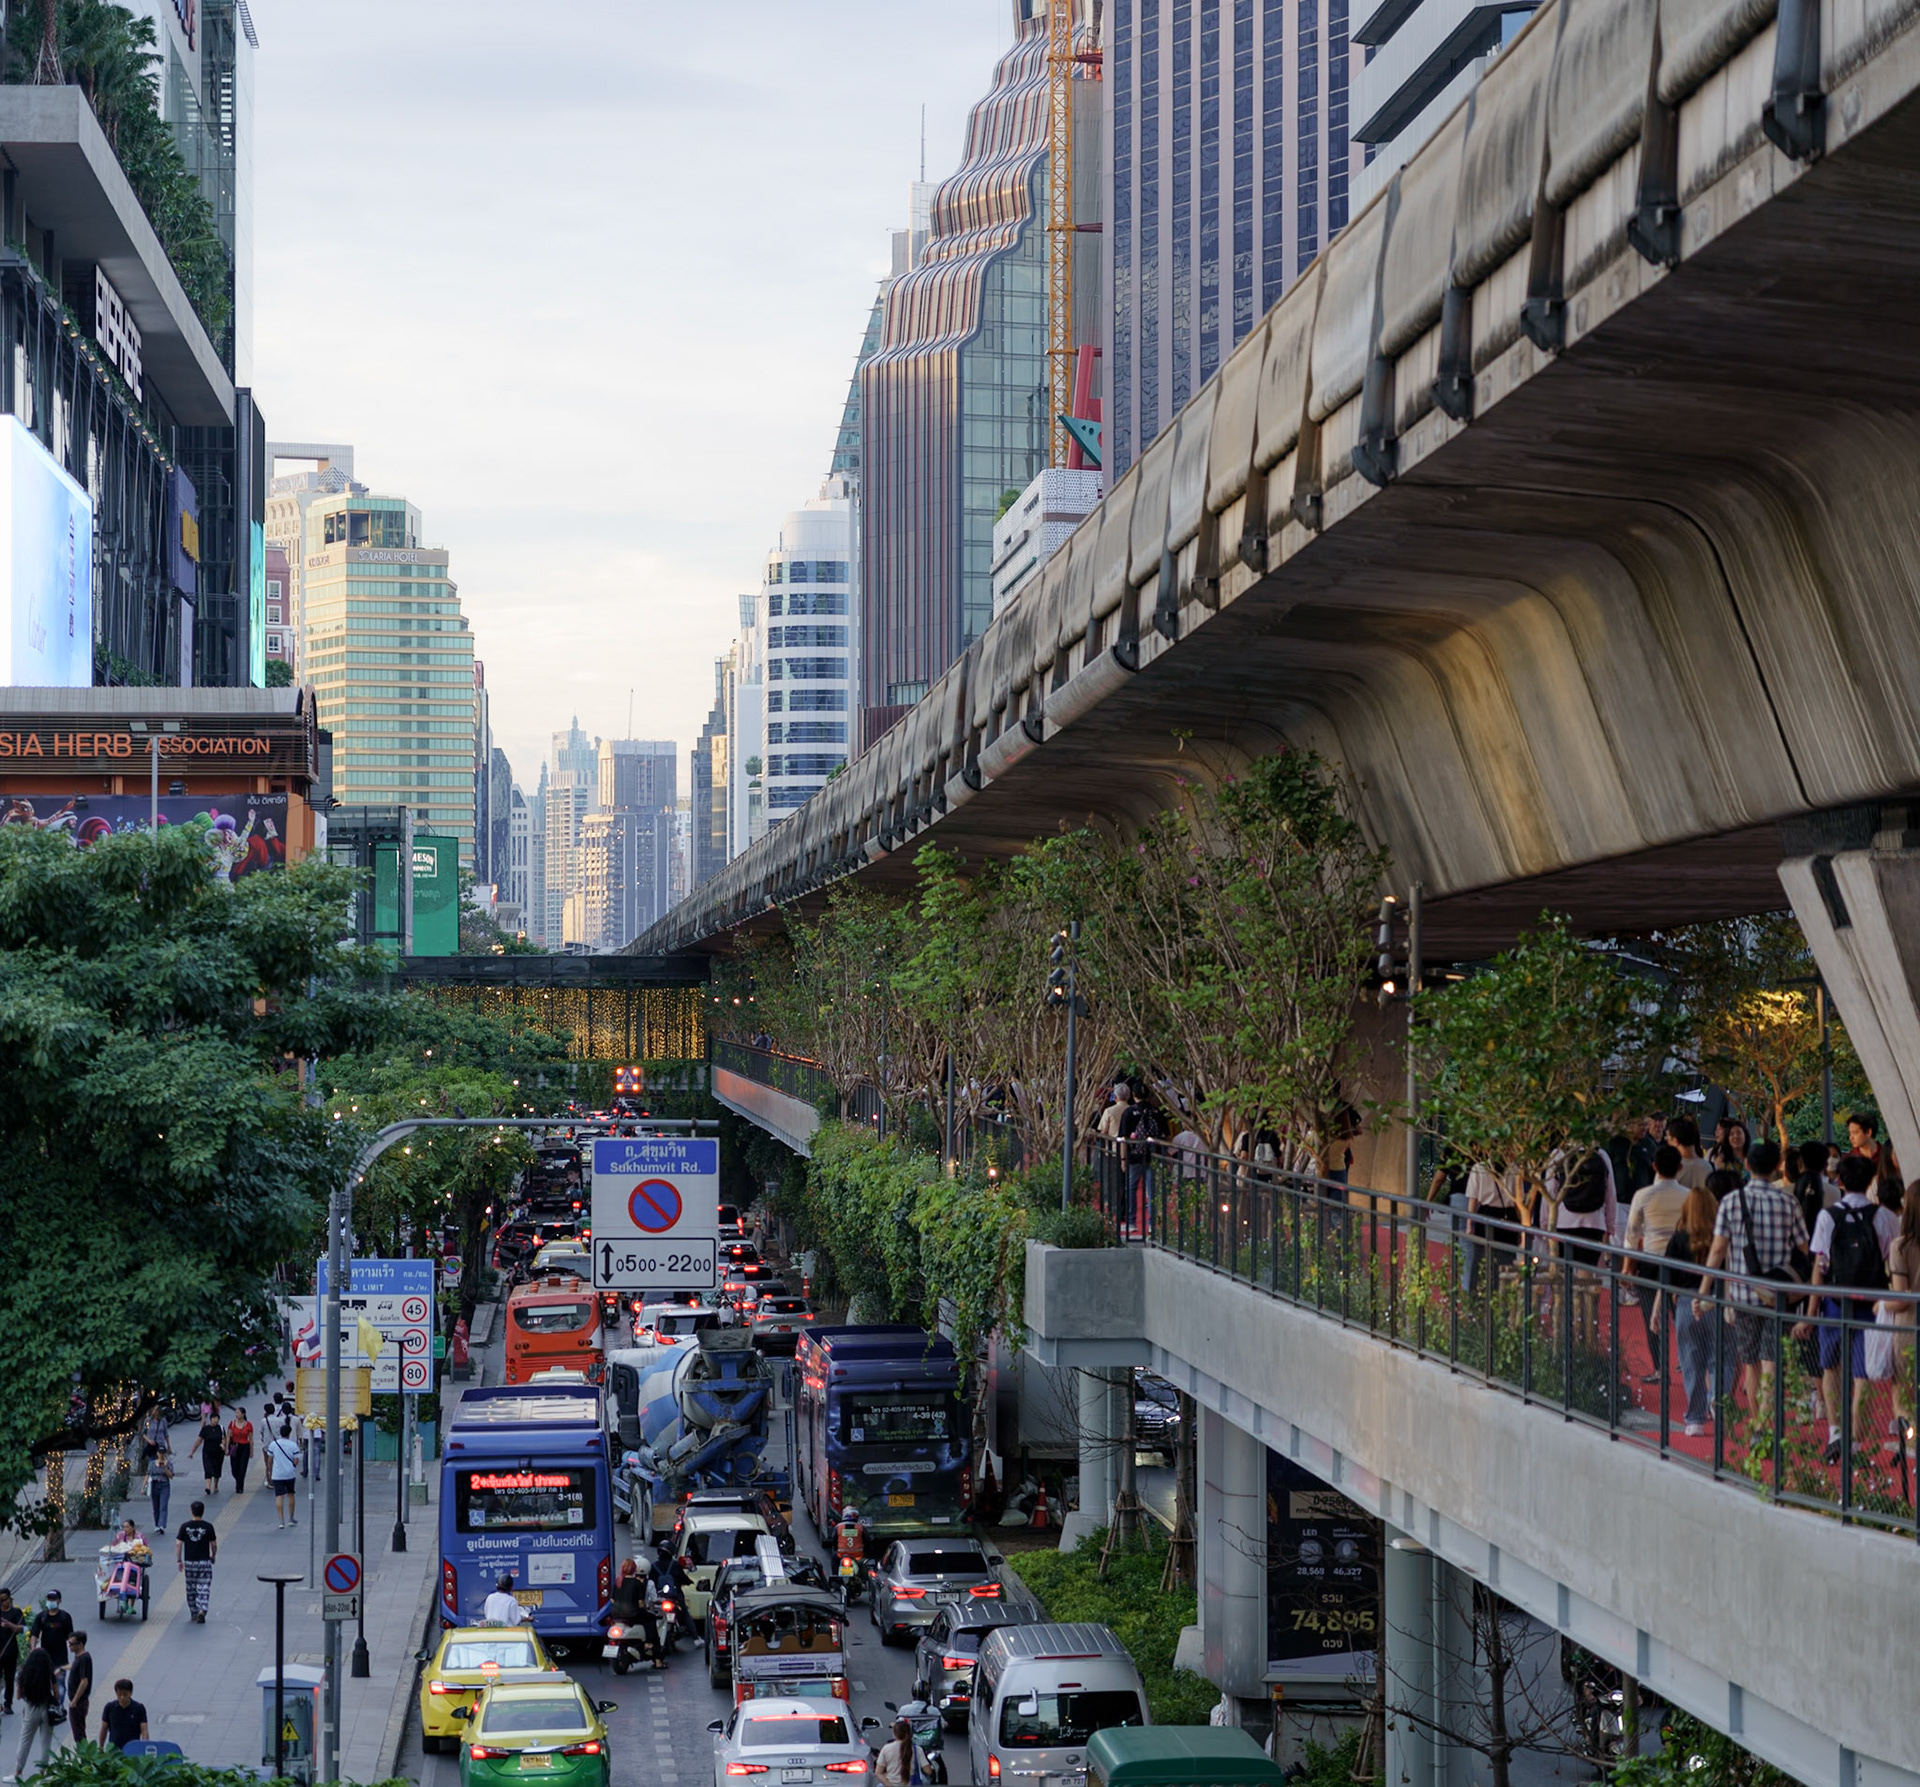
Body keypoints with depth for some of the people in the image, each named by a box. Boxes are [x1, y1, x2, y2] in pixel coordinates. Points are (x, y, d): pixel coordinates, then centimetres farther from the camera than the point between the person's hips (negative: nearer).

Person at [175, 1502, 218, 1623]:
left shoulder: (185, 1526, -3)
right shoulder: (208, 1526, -7)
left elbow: (178, 1544, -4)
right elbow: (214, 1545, -1)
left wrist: (179, 1561, 4)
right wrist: (213, 1556, 18)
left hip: (189, 1562, 2)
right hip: (204, 1562, -2)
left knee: (191, 1589, 16)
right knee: (204, 1589, 0)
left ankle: (194, 1613, 24)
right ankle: (202, 1611, -19)